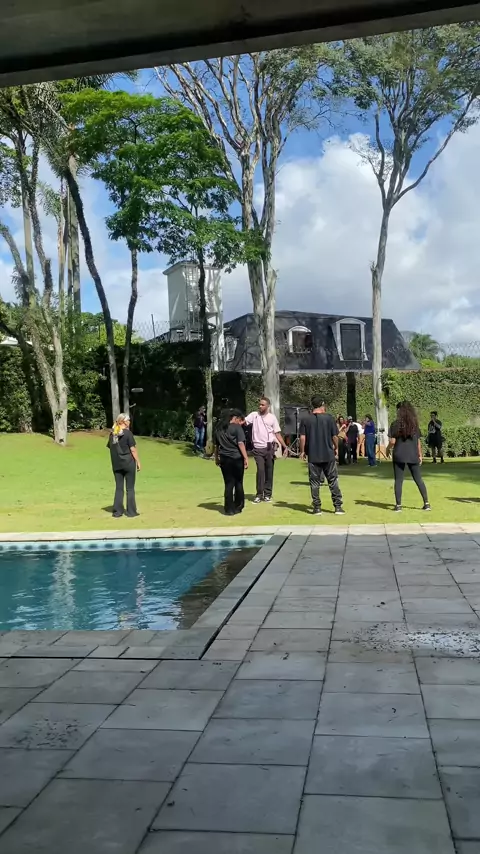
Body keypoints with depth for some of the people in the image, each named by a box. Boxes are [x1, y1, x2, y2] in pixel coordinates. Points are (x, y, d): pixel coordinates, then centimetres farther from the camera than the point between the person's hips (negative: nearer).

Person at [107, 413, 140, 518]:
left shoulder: (112, 434, 6)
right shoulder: (128, 433, -10)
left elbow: (110, 448, 9)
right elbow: (133, 449, -11)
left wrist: (116, 459, 15)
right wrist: (138, 462, -3)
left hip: (116, 464, 5)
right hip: (128, 463, -5)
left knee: (118, 488, 10)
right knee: (130, 488, 5)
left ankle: (117, 511, 10)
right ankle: (131, 511, 9)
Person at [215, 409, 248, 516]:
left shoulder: (219, 428, 11)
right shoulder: (237, 427, -6)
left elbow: (216, 445, 14)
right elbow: (240, 444, -14)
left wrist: (216, 458, 23)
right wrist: (246, 458, -13)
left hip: (224, 459, 4)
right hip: (237, 459, -4)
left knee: (228, 484, 7)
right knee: (238, 483, 11)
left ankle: (229, 509, 4)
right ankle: (238, 507, 17)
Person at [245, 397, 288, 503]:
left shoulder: (272, 417, 3)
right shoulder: (254, 415, 5)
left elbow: (277, 434, 4)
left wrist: (285, 447, -3)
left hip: (269, 448, 0)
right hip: (258, 448, 0)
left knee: (269, 471, 6)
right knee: (260, 470, -8)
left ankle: (267, 494, 15)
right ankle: (259, 494, 1)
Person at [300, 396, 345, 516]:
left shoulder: (306, 420, -1)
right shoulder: (329, 418, -3)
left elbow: (302, 437, -5)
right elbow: (335, 436, -2)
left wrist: (302, 451, 6)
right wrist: (336, 448, 14)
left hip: (313, 456, 0)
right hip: (328, 455, 0)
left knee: (314, 482, 6)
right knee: (333, 481, 7)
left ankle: (317, 507, 7)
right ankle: (338, 506, 8)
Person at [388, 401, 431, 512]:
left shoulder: (396, 424, -6)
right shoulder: (415, 424, 6)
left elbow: (392, 441, -8)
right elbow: (418, 442, 7)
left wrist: (388, 449, 10)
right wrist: (420, 455, 15)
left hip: (399, 455, -3)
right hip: (413, 456, 3)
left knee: (398, 480, 2)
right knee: (418, 479, 11)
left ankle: (398, 505, 1)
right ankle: (426, 503, 10)